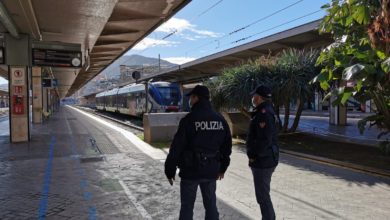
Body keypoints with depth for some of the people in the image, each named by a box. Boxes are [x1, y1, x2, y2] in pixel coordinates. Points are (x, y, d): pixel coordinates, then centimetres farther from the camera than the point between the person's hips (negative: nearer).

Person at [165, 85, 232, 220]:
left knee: (187, 207, 8)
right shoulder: (220, 120, 4)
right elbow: (227, 146, 10)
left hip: (190, 170, -5)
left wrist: (170, 170, -4)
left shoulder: (189, 119, -14)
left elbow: (176, 147, -14)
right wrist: (222, 167, 20)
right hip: (211, 171, 5)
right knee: (211, 205, 17)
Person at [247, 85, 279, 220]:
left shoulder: (264, 114, -20)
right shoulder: (266, 111, 12)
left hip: (262, 162, -10)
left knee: (263, 196, 1)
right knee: (263, 194, 22)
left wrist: (253, 156, -16)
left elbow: (265, 140, -27)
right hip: (266, 160, 10)